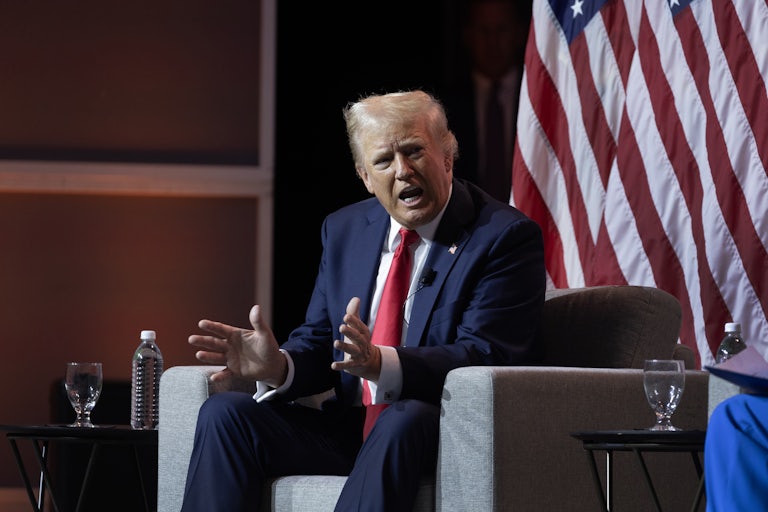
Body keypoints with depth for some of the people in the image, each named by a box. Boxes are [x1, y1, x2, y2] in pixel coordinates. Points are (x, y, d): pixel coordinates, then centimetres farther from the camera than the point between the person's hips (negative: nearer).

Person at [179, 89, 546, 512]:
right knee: (224, 412, -13)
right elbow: (318, 344, 13)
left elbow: (484, 357, -17)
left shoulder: (506, 236, -6)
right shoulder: (344, 230, 14)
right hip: (346, 434, 6)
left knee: (404, 419, -38)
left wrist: (379, 363, -33)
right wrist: (278, 366, -13)